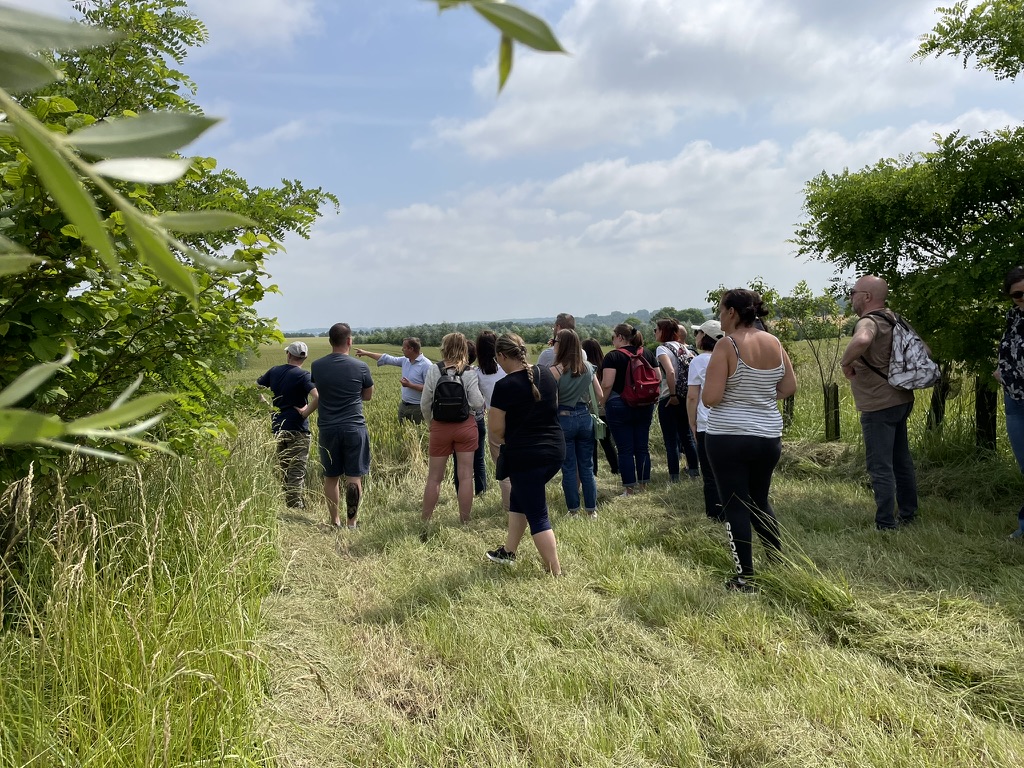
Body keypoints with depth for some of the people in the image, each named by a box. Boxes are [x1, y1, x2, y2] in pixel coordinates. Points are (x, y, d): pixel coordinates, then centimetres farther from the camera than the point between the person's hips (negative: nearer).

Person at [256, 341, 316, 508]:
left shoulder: (274, 371, 7)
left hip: (277, 428, 6)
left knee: (285, 470, 16)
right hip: (297, 430, -5)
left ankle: (301, 505, 24)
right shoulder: (303, 375, -10)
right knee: (297, 472, -3)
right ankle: (295, 508, -7)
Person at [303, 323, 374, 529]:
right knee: (354, 477, 4)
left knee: (330, 477, 13)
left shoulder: (317, 366, -1)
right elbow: (368, 396, 5)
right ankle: (352, 522, 6)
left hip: (328, 429, 3)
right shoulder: (360, 367, -8)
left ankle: (334, 521, 21)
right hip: (354, 428, -2)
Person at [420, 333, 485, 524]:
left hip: (440, 427, 1)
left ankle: (425, 520, 18)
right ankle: (465, 520, 12)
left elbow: (425, 404, -2)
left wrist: (430, 423, 14)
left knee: (434, 477, 10)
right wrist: (482, 400, 11)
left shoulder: (434, 370, -5)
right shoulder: (470, 373, -6)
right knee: (465, 476, 6)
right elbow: (477, 403, -12)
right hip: (466, 426, 0)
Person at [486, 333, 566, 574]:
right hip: (556, 449, 7)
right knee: (520, 497, 25)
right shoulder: (546, 374, 4)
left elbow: (495, 429, -12)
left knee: (537, 516, 3)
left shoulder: (505, 386, -16)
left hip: (524, 456, -7)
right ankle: (508, 552, 34)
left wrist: (503, 440, 9)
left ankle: (556, 573, 5)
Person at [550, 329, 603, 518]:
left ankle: (574, 511, 13)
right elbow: (599, 395, 7)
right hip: (585, 418, 4)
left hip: (563, 419, -4)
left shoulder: (555, 371, -13)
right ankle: (592, 510, 17)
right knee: (587, 466, 12)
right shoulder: (588, 367, 2)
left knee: (569, 468, 6)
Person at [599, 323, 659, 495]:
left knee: (625, 449, 1)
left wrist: (603, 403, -5)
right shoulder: (647, 354, 7)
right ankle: (644, 485, 19)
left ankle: (629, 489, 5)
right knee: (642, 446, 12)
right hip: (645, 407, 5)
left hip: (619, 407, -5)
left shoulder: (613, 356, -10)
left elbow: (607, 384, -18)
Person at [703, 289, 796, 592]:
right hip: (768, 436, 6)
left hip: (728, 438, -6)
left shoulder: (727, 345, -15)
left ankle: (745, 579, 12)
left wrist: (707, 387, 2)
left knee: (736, 507, 5)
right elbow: (789, 387, 10)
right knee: (760, 500, 23)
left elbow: (710, 398, -19)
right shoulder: (774, 343, 2)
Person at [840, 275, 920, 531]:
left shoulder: (869, 322, -20)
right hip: (901, 400, 10)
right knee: (901, 460, 20)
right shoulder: (892, 318, 9)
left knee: (880, 467, -2)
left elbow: (862, 340, -46)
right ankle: (908, 514, 33)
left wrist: (846, 362, -29)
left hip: (879, 406, -10)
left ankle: (885, 525, 5)